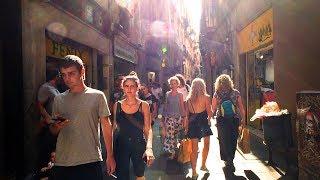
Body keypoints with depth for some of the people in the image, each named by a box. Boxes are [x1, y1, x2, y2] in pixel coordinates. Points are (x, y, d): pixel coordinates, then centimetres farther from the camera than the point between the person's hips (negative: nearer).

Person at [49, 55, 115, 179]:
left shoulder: (97, 96, -2)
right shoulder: (58, 99, 8)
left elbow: (106, 126, -1)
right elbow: (53, 131, 15)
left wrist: (110, 156, -3)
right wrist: (57, 126, -9)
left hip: (91, 161, -3)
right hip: (62, 163, 3)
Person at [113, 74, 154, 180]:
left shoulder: (143, 105, -5)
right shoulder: (117, 105, 1)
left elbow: (148, 129, -8)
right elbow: (114, 127, 6)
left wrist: (149, 148, -22)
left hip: (139, 144, -1)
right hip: (121, 145, 1)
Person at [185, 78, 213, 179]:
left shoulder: (189, 98, 3)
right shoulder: (206, 97, -7)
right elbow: (209, 113, -11)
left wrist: (187, 127, 12)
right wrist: (209, 119, 10)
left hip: (192, 124, 3)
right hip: (203, 123, -3)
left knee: (194, 149, 8)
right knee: (206, 145, 21)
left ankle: (194, 172, 10)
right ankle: (203, 165, 30)